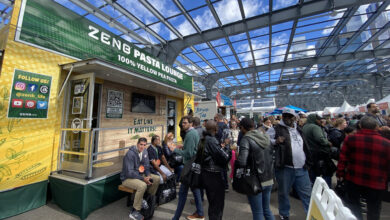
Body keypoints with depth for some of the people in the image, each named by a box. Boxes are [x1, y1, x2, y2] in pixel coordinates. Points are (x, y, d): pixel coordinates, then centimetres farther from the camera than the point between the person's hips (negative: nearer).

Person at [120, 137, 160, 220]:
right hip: (128, 178, -8)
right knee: (142, 185, -33)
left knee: (157, 179, -3)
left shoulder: (144, 151, -2)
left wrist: (148, 176, -12)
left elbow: (146, 166, 6)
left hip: (140, 174, 8)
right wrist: (143, 179, -27)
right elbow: (129, 172, -26)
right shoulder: (130, 154, -24)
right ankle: (134, 212, -15)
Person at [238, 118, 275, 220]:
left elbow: (242, 162, -27)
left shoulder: (246, 139, -19)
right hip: (269, 179, 6)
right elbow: (271, 155, 8)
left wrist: (236, 160, -7)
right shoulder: (266, 137, 2)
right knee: (266, 209, 25)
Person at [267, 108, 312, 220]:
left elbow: (305, 147, 21)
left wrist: (307, 162, 16)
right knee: (283, 192, 11)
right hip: (285, 168, -4)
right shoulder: (276, 129, -4)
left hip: (301, 168, 5)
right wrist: (275, 141, -22)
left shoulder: (298, 130, 15)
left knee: (307, 193, 12)